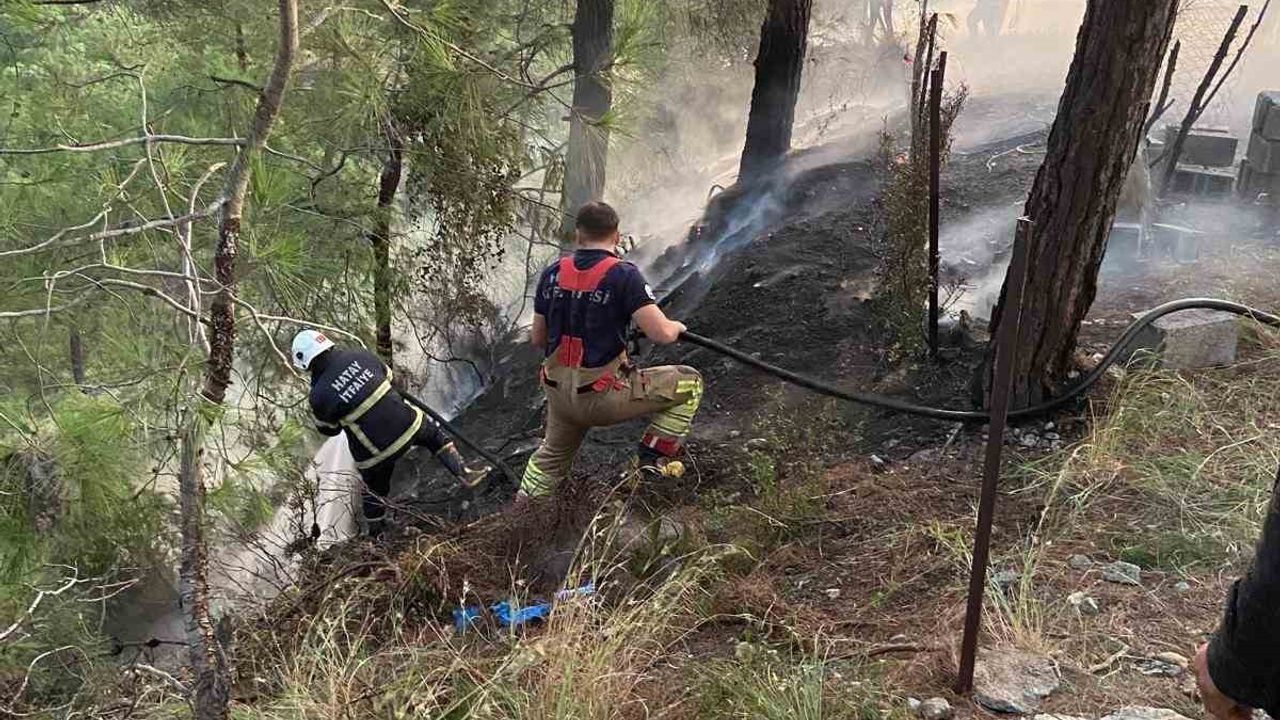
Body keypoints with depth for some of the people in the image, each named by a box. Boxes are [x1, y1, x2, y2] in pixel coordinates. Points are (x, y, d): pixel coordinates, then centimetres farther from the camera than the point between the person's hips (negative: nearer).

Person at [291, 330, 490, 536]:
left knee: (374, 490, 25)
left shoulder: (319, 395, -14)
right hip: (407, 422, 1)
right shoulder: (359, 356, -5)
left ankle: (375, 536, 42)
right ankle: (463, 473, 27)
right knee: (434, 434, 33)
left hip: (376, 450, -1)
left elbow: (329, 429, 3)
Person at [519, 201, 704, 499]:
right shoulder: (623, 274, -13)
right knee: (688, 383, 10)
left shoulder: (552, 273, 3)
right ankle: (651, 461, 8)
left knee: (551, 457, 33)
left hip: (559, 393, 6)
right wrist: (677, 326, 4)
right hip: (604, 396, -6)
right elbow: (662, 334, -20)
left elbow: (537, 338, 11)